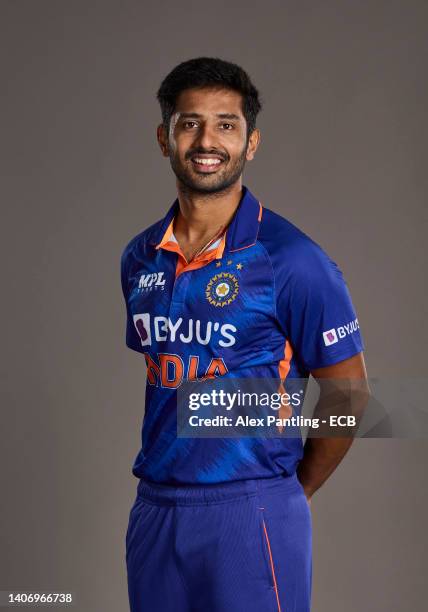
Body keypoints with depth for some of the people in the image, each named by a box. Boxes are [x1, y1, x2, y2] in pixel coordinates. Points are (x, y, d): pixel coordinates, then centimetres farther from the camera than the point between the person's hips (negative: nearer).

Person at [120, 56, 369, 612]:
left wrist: (293, 491, 4)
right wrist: (167, 471, 13)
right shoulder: (140, 258, 7)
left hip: (249, 515, -5)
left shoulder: (292, 261, -11)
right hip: (154, 509, 5)